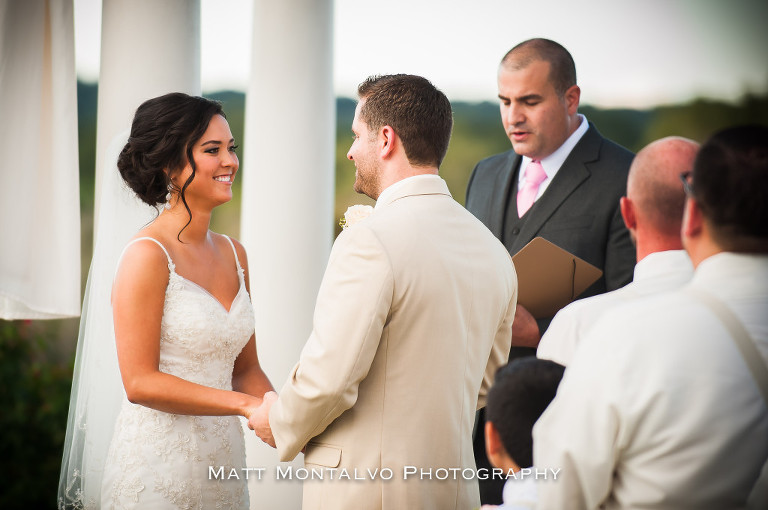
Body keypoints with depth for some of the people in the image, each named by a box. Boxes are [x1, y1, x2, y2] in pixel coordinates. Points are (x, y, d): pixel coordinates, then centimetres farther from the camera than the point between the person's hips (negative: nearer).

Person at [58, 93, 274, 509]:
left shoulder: (233, 254, 7)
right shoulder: (148, 255, -14)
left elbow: (245, 369, 10)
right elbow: (140, 382, -16)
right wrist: (246, 405, -19)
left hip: (222, 461, 7)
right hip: (158, 468, -6)